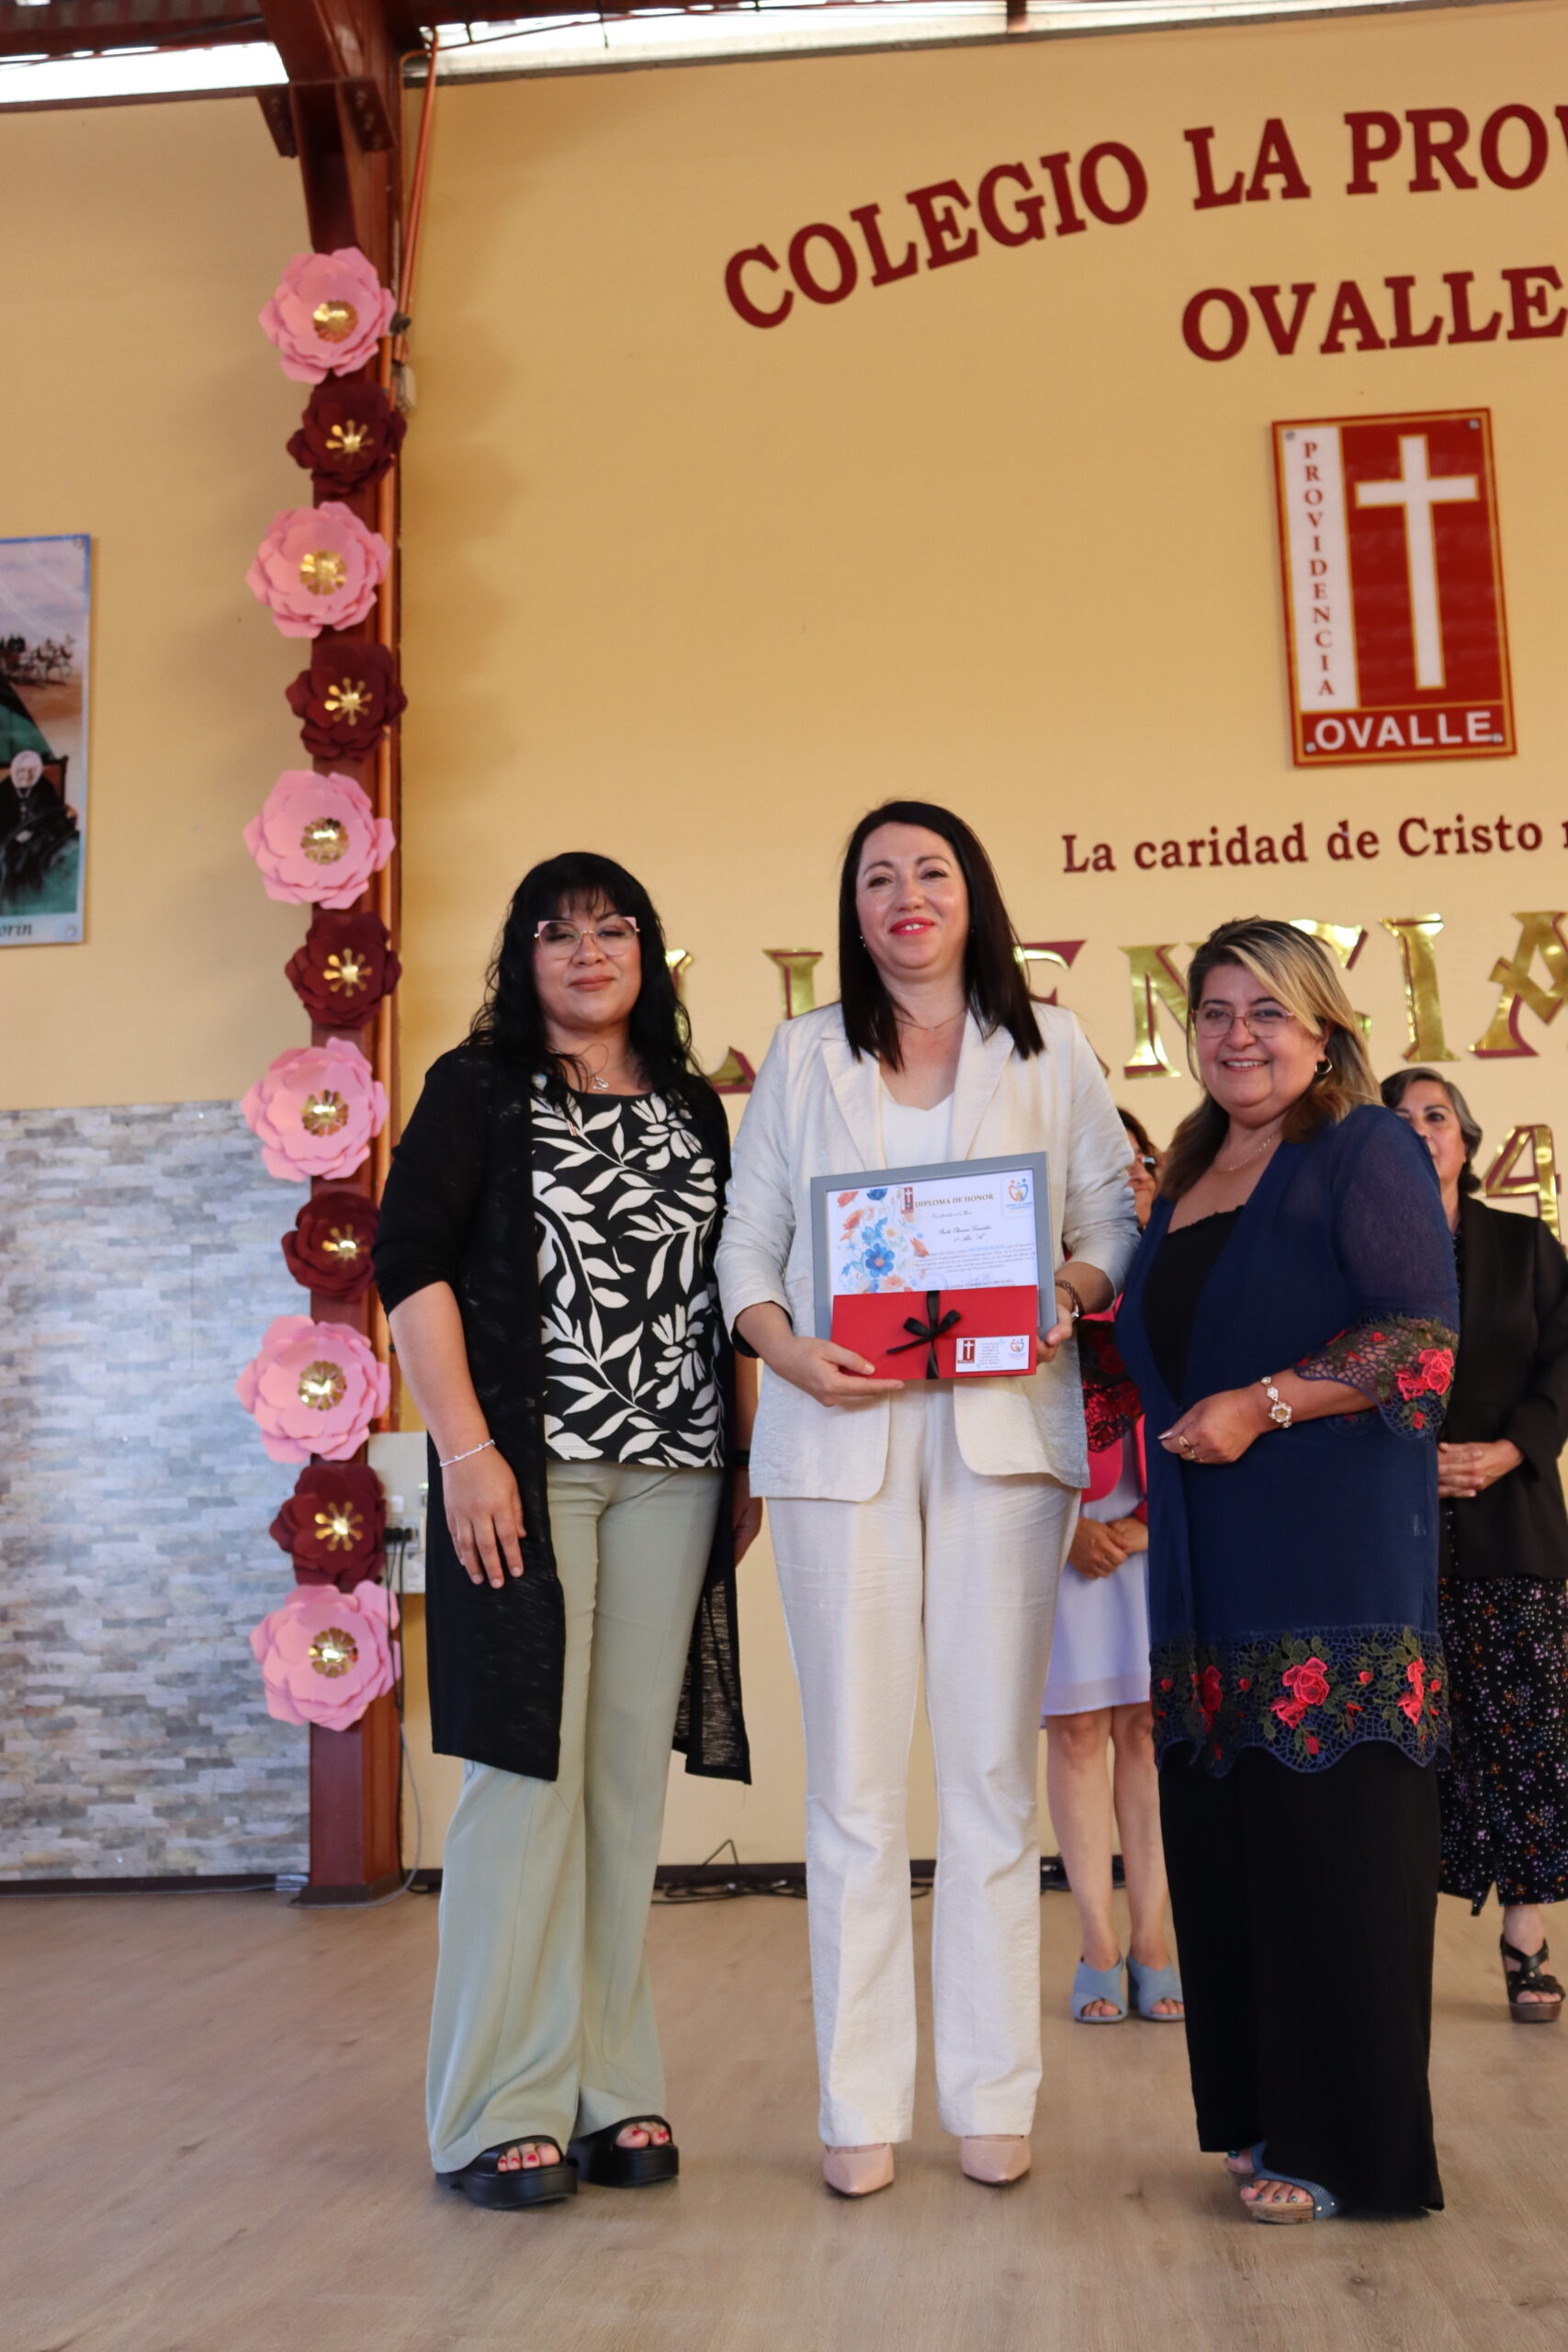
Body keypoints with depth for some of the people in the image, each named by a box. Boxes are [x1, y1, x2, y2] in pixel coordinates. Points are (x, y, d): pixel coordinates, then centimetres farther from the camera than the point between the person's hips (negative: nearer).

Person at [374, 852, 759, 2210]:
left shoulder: (693, 1110, 17)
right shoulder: (478, 1089, 4)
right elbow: (411, 1262, -5)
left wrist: (747, 1460, 12)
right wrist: (467, 1448, -13)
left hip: (671, 1476, 4)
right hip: (527, 1471, -4)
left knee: (630, 1777, 6)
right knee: (527, 1767, -4)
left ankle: (611, 2089, 18)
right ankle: (501, 2110, 8)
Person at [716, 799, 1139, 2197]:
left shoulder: (1050, 1049, 13)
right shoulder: (803, 1057, 14)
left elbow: (1113, 1224, 10)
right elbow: (746, 1242, 10)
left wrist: (1065, 1297, -11)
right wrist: (789, 1351, -9)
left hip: (1002, 1423, 0)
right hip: (840, 1433, 1)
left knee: (992, 1766, 2)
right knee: (854, 1776, 2)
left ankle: (994, 2096, 13)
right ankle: (861, 2106, 11)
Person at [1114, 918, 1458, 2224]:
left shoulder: (1365, 1150, -4)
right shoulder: (1185, 1182, 18)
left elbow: (1424, 1338, -13)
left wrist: (1261, 1405, -19)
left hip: (1334, 1560, -7)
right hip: (1209, 1566, 7)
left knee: (1333, 1834, -3)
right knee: (1228, 1840, 9)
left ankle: (1354, 2146, 9)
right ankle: (1270, 2114, 22)